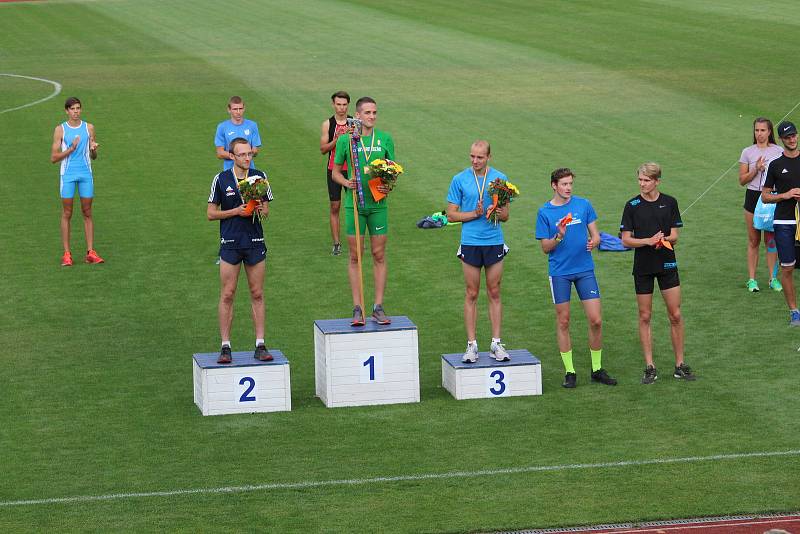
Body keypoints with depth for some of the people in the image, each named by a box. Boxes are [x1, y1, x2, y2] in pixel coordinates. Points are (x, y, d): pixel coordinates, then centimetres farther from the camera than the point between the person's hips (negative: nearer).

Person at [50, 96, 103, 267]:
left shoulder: (89, 128, 7)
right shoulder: (60, 130, 0)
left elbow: (93, 157, 13)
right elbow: (53, 158, -3)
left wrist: (93, 149, -10)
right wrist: (70, 149, -16)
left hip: (86, 174, 2)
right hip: (68, 174, -2)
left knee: (87, 213, 3)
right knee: (67, 214, 0)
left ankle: (90, 252, 5)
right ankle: (67, 254, 2)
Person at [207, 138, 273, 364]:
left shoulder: (260, 176, 5)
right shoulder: (221, 180, -1)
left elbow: (266, 209, 12)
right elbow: (211, 213, 1)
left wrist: (260, 209, -12)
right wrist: (237, 211, -11)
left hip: (255, 242, 2)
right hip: (230, 243, -2)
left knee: (257, 294, 4)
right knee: (227, 295, -1)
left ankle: (260, 345, 8)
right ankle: (225, 346, 5)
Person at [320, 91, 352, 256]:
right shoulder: (328, 124, 2)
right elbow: (323, 148, -2)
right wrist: (336, 140, -17)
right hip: (334, 169, 0)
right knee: (335, 207, 1)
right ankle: (336, 243, 6)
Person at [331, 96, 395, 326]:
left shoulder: (385, 139, 4)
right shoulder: (345, 139, 0)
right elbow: (335, 171, 7)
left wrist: (388, 185, -11)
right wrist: (346, 182, -14)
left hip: (378, 204, 1)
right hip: (354, 204, -1)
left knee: (379, 255, 4)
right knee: (355, 256, 2)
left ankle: (378, 307, 10)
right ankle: (357, 309, 7)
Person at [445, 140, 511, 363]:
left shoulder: (500, 179, 4)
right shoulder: (460, 180, 1)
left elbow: (506, 215, 9)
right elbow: (451, 215, 1)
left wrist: (499, 213, -14)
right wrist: (475, 213, -12)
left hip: (495, 242, 1)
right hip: (470, 243, -1)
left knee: (494, 293, 5)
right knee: (471, 294, 3)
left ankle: (496, 344, 10)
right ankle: (471, 345, 7)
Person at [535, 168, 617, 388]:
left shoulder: (583, 205, 4)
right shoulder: (544, 212, 0)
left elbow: (595, 234, 9)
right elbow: (545, 247, 1)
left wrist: (593, 242, -14)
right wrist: (559, 237, -19)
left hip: (584, 270, 1)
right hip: (559, 272, -1)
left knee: (595, 320, -3)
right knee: (563, 321, 3)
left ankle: (597, 369, 11)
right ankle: (569, 372, 14)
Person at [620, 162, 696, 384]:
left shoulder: (669, 203, 1)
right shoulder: (632, 205, -2)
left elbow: (674, 236, 2)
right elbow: (626, 240, -4)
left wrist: (664, 239, -20)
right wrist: (648, 241, -19)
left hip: (667, 264, 1)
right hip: (643, 267, -1)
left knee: (675, 315, 0)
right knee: (644, 316, 3)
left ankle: (680, 365, 9)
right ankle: (649, 367, 9)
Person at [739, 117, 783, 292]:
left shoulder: (779, 152, 3)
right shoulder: (748, 152, 3)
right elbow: (742, 180, 2)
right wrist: (756, 169, -12)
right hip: (753, 197, 0)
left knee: (771, 239, 3)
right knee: (753, 240, 3)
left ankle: (773, 278, 11)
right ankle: (752, 279, 8)